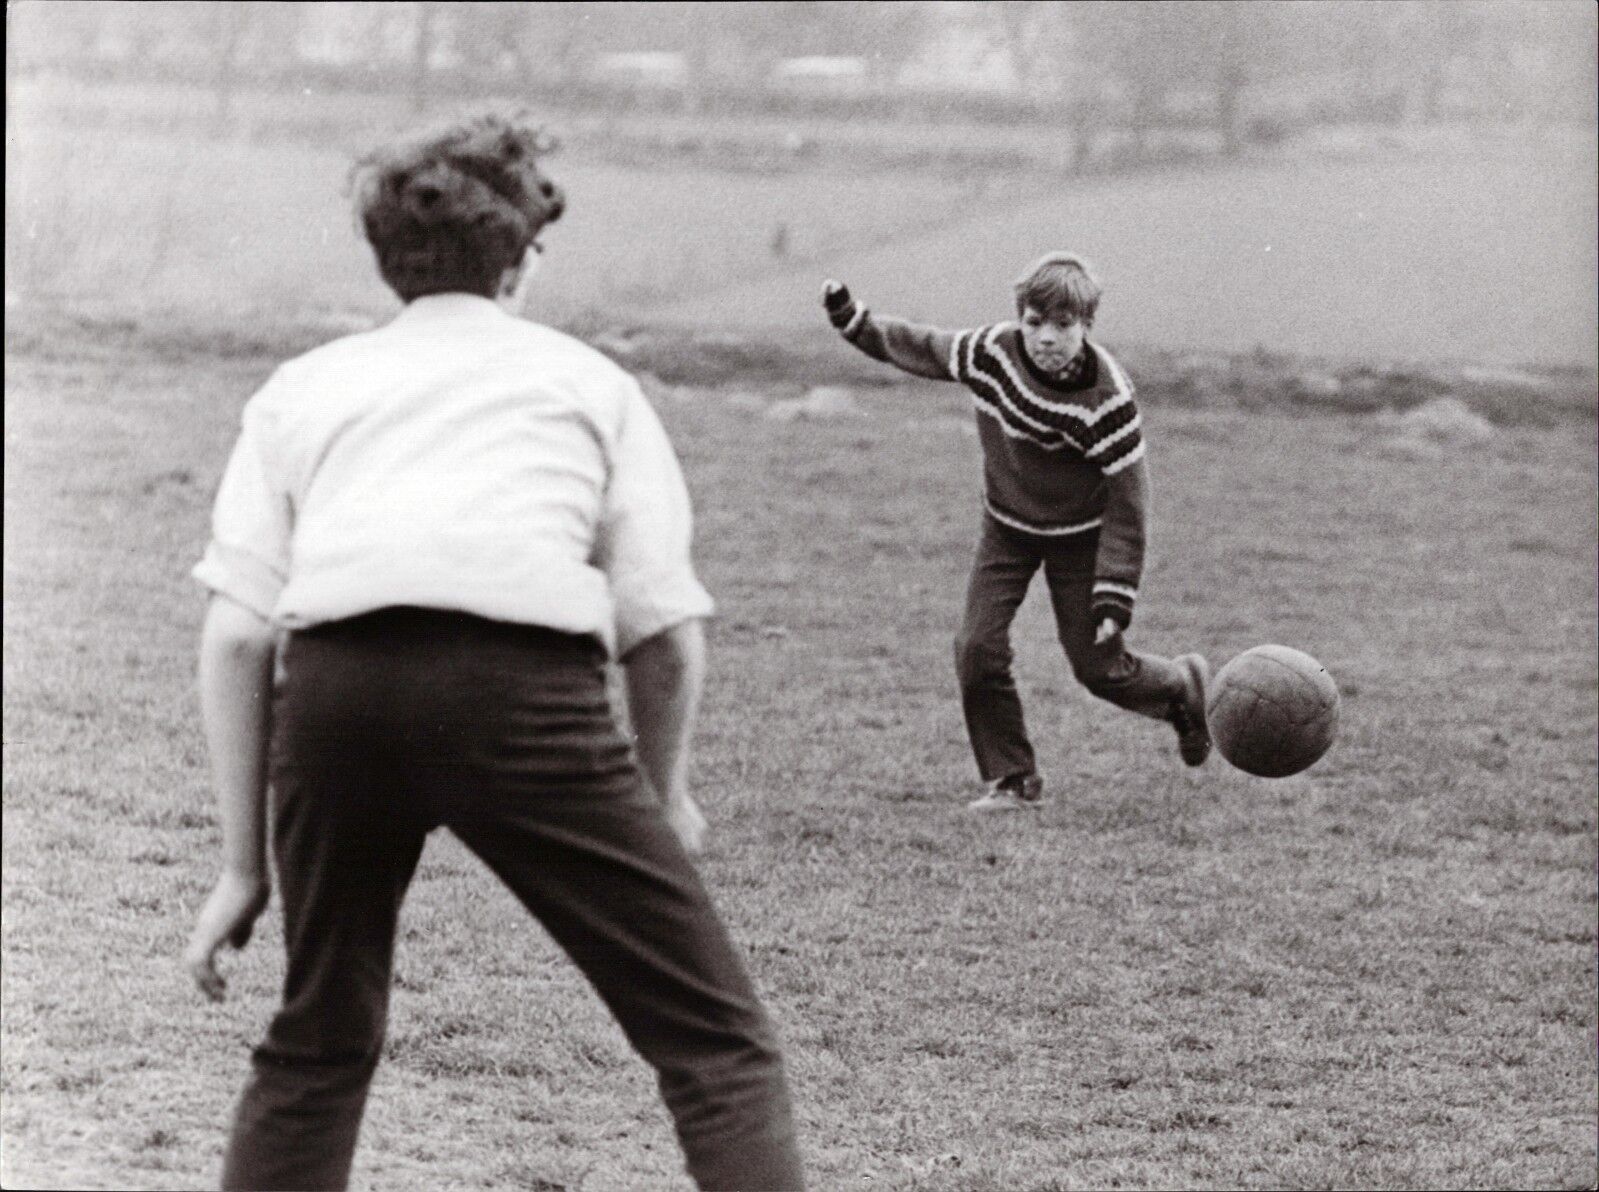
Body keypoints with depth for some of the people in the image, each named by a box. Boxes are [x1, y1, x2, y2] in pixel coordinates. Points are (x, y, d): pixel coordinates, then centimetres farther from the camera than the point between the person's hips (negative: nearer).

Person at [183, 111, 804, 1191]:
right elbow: (668, 627, 14)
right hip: (526, 687, -2)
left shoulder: (302, 387, 27)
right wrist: (663, 796, 31)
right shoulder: (588, 380, 24)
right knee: (720, 1046, 2)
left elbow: (234, 633, 15)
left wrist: (245, 864, 19)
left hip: (336, 684, 3)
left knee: (317, 1052, 23)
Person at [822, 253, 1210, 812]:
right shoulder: (992, 351, -18)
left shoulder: (1107, 399, -29)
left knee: (1099, 668, 1)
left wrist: (1114, 597, -26)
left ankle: (1184, 686, 33)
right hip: (1008, 527, 4)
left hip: (1081, 536, -4)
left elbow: (1128, 502, -23)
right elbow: (923, 349, 4)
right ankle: (1011, 780, 5)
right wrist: (853, 320, 1)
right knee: (978, 650, -10)